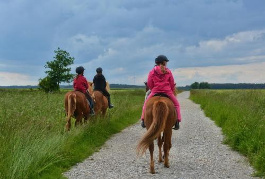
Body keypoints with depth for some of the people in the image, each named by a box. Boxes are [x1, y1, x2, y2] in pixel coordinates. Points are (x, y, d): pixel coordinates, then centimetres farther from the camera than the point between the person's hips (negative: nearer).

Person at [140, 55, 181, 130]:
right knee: (176, 104, 18)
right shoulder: (168, 72, 3)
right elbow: (172, 83, 5)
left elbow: (149, 84, 2)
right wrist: (171, 92, 19)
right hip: (167, 92, 0)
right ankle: (177, 122, 5)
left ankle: (144, 120, 11)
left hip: (155, 92, 0)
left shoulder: (152, 72, 2)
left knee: (146, 103, 21)